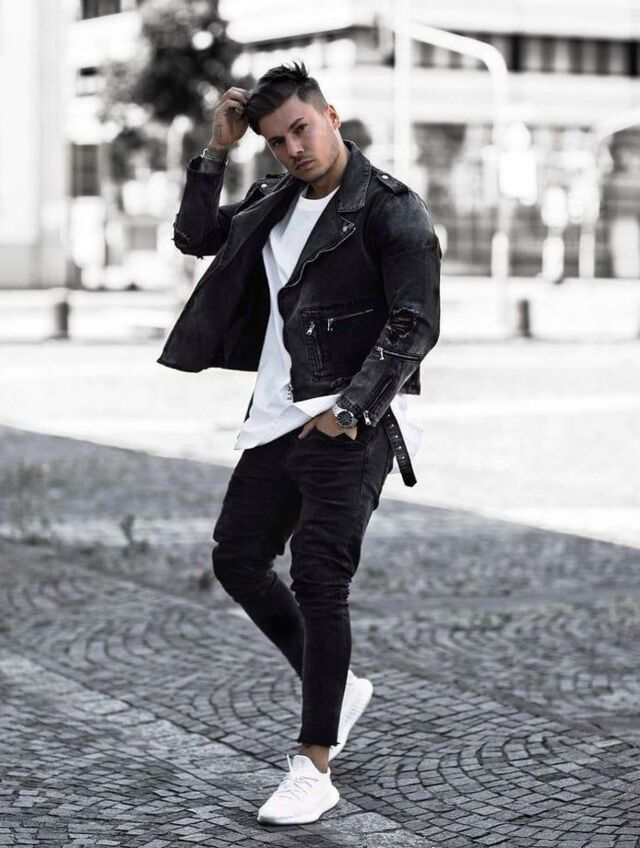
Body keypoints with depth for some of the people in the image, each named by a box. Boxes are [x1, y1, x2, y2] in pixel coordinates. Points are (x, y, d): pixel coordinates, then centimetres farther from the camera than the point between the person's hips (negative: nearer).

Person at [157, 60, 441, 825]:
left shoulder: (390, 208, -10)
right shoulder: (275, 202, 12)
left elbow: (416, 324, -15)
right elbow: (195, 237, 20)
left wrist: (350, 410, -21)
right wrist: (216, 150, 8)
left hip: (351, 424, -8)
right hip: (279, 417, 8)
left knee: (318, 581, -12)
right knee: (237, 561, 12)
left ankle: (314, 769, -6)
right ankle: (337, 689, 29)